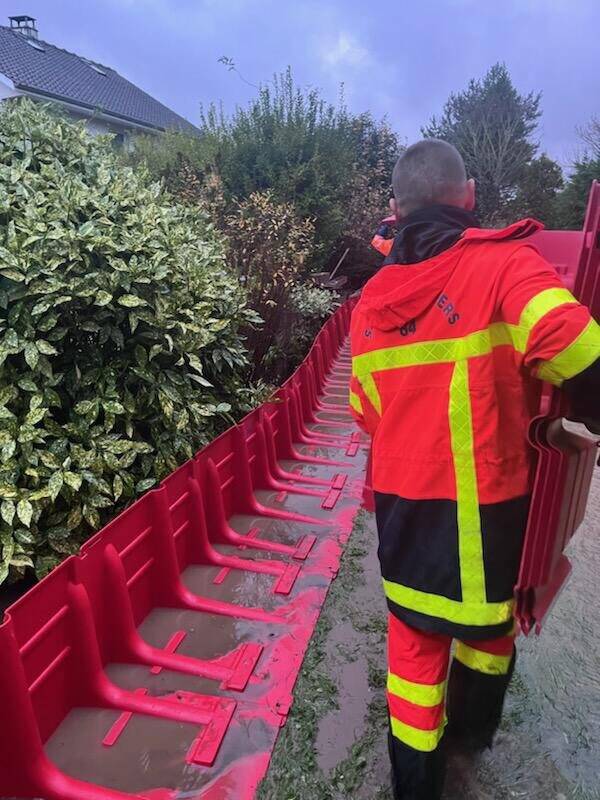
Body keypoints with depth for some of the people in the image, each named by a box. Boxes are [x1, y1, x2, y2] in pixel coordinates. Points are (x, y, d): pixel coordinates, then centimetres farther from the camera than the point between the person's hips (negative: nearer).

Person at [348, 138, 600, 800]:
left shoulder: (371, 299, 2)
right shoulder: (503, 263, -13)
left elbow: (367, 411, 7)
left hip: (402, 501, 3)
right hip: (482, 500, -3)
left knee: (414, 634, 19)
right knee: (489, 620, 24)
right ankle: (470, 731, 50)